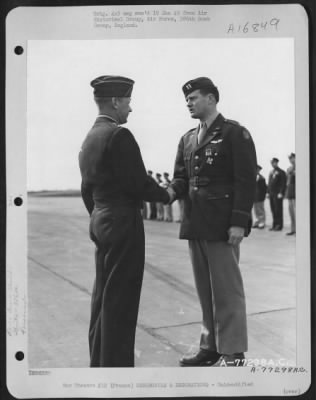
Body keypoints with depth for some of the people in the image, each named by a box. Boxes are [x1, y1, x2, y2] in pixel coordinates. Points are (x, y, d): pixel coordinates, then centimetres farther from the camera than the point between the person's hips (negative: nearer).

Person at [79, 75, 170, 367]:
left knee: (103, 296, 16)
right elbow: (138, 183, -19)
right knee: (121, 299, -2)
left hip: (100, 222, 9)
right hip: (123, 222, -9)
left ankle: (99, 361, 26)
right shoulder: (119, 135, -15)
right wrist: (166, 195, -2)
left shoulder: (89, 138, 13)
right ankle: (116, 363, 6)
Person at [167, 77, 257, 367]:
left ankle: (232, 353, 10)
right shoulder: (187, 139, 16)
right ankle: (211, 346, 23)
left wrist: (239, 222, -17)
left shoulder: (234, 133, -4)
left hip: (222, 225, -7)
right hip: (195, 224, 7)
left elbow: (246, 181, -10)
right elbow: (181, 178, 14)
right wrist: (171, 192, -9)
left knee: (227, 289, 0)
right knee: (205, 289, 12)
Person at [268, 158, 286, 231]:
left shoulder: (281, 172, -4)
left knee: (278, 210, -5)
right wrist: (268, 192, 15)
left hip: (278, 194, -7)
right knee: (273, 210, 7)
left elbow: (283, 183, -9)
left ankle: (279, 225, -2)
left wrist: (281, 193, -17)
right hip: (271, 194, 7)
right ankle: (274, 225, 11)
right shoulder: (271, 172, 19)